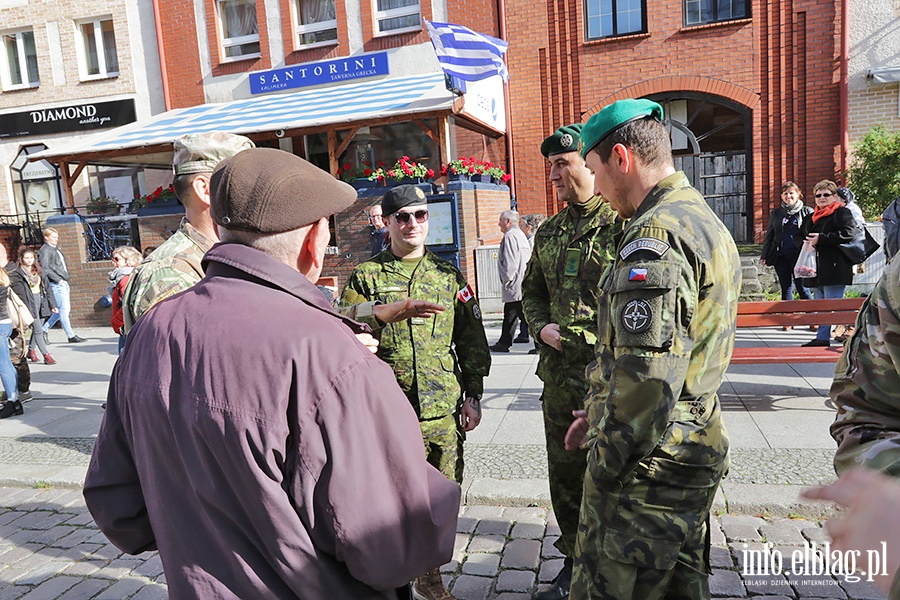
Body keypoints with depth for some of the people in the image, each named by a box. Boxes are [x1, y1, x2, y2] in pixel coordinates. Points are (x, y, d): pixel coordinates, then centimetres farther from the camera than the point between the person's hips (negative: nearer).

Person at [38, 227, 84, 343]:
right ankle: (71, 336, -4)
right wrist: (58, 279, -17)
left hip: (63, 282, 9)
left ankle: (44, 328, 23)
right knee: (64, 309, -7)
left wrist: (66, 279, 14)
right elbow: (44, 268, -17)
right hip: (56, 284, -9)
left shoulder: (56, 249, 21)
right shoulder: (45, 250, -7)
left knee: (65, 308, 12)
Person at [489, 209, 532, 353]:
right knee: (509, 315, 16)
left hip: (515, 286, -11)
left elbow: (511, 262, -23)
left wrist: (507, 279, -13)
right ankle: (504, 343, 24)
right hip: (522, 284, 11)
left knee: (526, 315, -7)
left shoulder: (510, 236, -15)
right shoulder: (520, 234, 17)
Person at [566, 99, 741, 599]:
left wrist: (606, 466, -13)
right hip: (698, 447, 11)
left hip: (648, 469, -10)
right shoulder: (709, 224, 14)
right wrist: (600, 414, 17)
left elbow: (647, 378, -28)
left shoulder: (654, 236, -21)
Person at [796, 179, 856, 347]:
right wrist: (805, 242, 5)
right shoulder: (813, 216, 21)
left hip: (835, 268, -8)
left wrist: (821, 239, -19)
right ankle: (822, 337, 15)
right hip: (817, 269, 9)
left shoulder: (842, 212, -3)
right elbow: (799, 235, 27)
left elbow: (848, 233, -17)